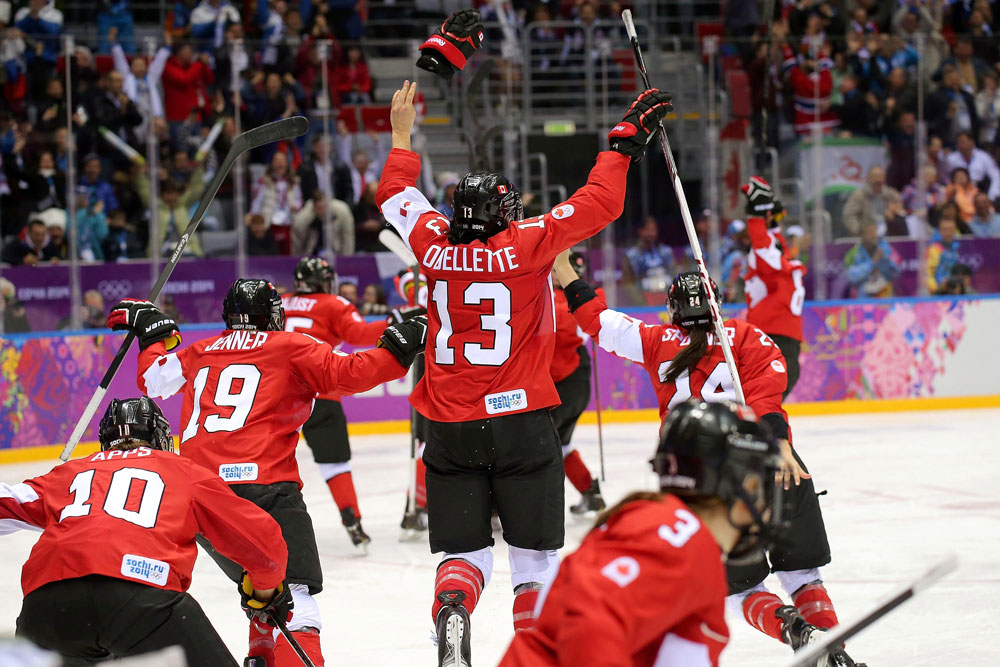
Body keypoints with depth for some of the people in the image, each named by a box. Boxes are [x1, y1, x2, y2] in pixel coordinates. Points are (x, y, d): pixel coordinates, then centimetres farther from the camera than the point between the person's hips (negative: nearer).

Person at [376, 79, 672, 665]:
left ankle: (451, 615, -21)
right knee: (537, 556, 8)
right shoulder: (527, 243, -8)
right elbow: (599, 204, -8)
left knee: (464, 552, 8)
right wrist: (625, 142, 1)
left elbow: (395, 194, 18)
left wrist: (402, 135, 31)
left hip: (449, 429, 3)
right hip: (521, 423, -3)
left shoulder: (435, 246, 1)